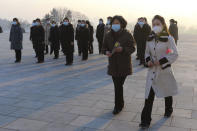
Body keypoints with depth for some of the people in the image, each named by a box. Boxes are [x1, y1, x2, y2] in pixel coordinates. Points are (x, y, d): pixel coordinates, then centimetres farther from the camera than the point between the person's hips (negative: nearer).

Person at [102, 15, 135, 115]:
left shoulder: (127, 35, -6)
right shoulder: (108, 36, 6)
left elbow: (132, 49, -7)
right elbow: (104, 47, 12)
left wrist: (122, 49, -25)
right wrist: (106, 52, -11)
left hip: (124, 65, -4)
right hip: (113, 65, 4)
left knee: (118, 86, -6)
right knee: (117, 85, 11)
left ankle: (118, 106, 9)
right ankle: (120, 104, 31)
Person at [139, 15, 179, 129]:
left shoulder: (168, 38, -11)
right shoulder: (150, 38, 3)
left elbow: (175, 55, -11)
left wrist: (161, 61, -19)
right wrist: (148, 60, -6)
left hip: (164, 69, -3)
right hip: (153, 70, 3)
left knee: (167, 92, 17)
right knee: (149, 95, -3)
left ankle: (169, 110, 46)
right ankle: (146, 121, 1)